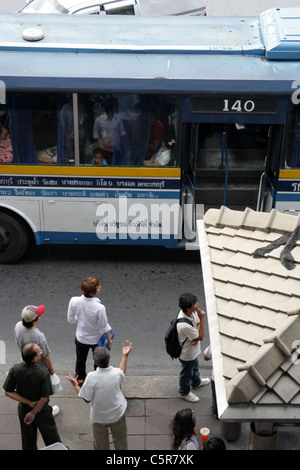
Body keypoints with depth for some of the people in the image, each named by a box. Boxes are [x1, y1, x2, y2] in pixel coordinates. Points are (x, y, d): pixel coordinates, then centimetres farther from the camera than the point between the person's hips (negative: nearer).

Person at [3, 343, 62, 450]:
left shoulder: (15, 370, -20)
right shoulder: (43, 373, -31)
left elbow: (8, 392, -13)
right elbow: (44, 398, -25)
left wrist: (29, 403, -13)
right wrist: (33, 412, -10)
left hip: (23, 410, 4)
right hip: (42, 411, -4)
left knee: (28, 440, 25)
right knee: (52, 439, 19)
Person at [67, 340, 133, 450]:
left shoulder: (91, 377, -31)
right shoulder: (117, 373, -22)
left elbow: (87, 399, -19)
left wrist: (75, 385, -5)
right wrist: (125, 356, 14)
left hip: (99, 417, -2)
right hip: (118, 414, 2)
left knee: (101, 445, 24)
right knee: (120, 441, 27)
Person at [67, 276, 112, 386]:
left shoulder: (73, 301, -28)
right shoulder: (99, 308, -39)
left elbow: (71, 319, -10)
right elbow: (105, 328, -23)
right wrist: (109, 340, -4)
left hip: (80, 338, 3)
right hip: (97, 339, -3)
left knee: (80, 359, 32)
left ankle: (80, 379, 58)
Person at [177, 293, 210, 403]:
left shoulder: (192, 312, -20)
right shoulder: (185, 325, -44)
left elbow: (198, 324, -4)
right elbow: (200, 336, -30)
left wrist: (195, 339, -22)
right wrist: (202, 319, -35)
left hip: (193, 350, 8)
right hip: (187, 354, -8)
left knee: (194, 366, 35)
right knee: (187, 372, 20)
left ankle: (196, 382, 63)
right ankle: (184, 392, 47)